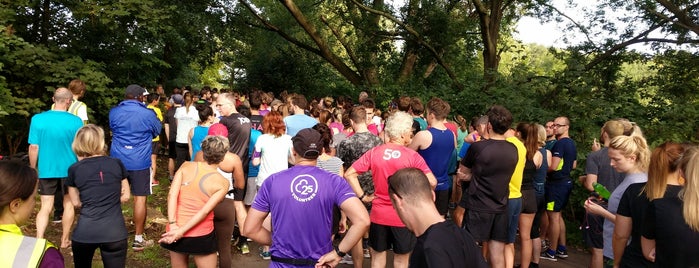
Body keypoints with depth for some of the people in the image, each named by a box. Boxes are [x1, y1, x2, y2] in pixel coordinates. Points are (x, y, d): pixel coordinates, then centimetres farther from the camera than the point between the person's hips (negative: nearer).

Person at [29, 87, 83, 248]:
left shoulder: (37, 119, -8)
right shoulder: (76, 121, -11)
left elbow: (34, 147, -6)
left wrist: (33, 169, 7)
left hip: (46, 170, 1)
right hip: (69, 170, -1)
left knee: (46, 207, 7)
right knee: (68, 204, 14)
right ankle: (65, 240, 24)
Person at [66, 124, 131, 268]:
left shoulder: (74, 169, 2)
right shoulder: (116, 164, 3)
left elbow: (76, 202, 12)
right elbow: (126, 196, 10)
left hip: (84, 232, 1)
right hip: (114, 233, 0)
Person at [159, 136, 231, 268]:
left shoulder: (186, 166, -4)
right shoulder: (222, 183, -10)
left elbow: (172, 195, -13)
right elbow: (205, 211, -17)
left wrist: (173, 225, -14)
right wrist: (181, 231, -16)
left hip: (174, 233, 3)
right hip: (201, 236, -3)